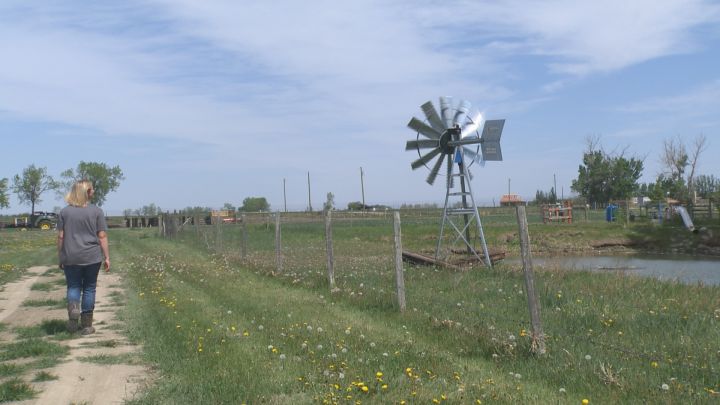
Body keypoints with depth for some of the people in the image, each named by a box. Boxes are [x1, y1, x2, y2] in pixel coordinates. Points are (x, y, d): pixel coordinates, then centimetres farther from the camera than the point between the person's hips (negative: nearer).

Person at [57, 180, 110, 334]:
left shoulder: (64, 212, 2)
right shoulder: (96, 211, -3)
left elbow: (60, 237, 2)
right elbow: (102, 237, -4)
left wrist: (60, 258, 11)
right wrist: (107, 257, 1)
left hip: (71, 258, 1)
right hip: (92, 257, -1)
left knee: (73, 286, 13)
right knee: (89, 288, 9)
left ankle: (73, 309, -17)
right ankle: (86, 325, 12)